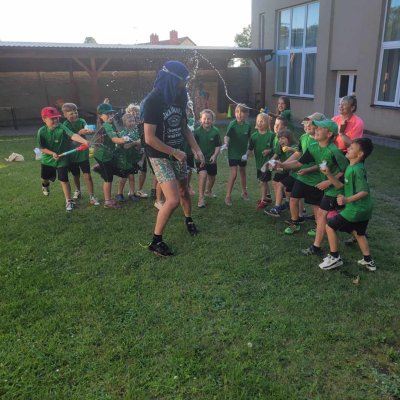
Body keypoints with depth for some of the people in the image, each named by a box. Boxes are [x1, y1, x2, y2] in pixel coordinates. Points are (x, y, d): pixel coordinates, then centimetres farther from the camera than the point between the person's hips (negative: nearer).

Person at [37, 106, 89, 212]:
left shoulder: (62, 128, -23)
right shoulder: (42, 131, -15)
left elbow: (73, 135, -41)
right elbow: (42, 148, -10)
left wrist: (84, 141, -57)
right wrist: (52, 153, -27)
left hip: (62, 159, -3)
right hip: (47, 159, 4)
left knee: (64, 179, -7)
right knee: (45, 177, 25)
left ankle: (69, 201, 6)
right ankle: (45, 185, 62)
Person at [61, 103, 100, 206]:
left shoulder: (81, 121, -6)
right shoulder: (65, 125, -10)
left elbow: (87, 129, -24)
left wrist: (89, 131, -48)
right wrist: (79, 133, -37)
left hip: (83, 153, 0)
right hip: (72, 154, 0)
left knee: (87, 175, -6)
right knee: (76, 175, 18)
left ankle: (92, 197, 0)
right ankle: (78, 191, 43)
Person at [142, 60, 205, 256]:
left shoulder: (178, 97, 2)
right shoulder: (153, 100, -19)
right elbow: (149, 138, -22)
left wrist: (196, 149, 3)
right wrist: (175, 152, -16)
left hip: (177, 153, 7)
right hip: (160, 156, -7)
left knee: (184, 191, 20)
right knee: (173, 200, -14)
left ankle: (188, 220, 48)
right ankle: (156, 241, 2)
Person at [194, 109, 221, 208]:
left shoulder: (215, 131, -7)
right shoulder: (197, 131, -11)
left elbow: (218, 146, -2)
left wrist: (214, 155, -16)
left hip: (211, 159, 3)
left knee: (212, 177, 17)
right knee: (203, 174, -23)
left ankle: (208, 191, 48)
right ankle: (201, 198, -15)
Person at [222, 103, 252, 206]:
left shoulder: (248, 126, -5)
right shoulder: (232, 124, -15)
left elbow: (248, 140, 3)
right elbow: (227, 136, -29)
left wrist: (247, 152, -1)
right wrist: (225, 143, -48)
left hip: (243, 153, 4)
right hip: (233, 153, -3)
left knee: (242, 172, 18)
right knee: (233, 174, -8)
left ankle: (244, 192, 36)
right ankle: (228, 196, 1)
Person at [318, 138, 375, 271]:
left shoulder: (357, 169, -22)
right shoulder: (351, 167, 8)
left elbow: (364, 191, -27)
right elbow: (340, 185, 8)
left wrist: (348, 199, -38)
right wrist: (328, 174, -3)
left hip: (356, 209, -10)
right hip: (364, 209, 10)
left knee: (330, 225, 0)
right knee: (358, 233, 27)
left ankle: (334, 257, 10)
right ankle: (368, 261, 37)